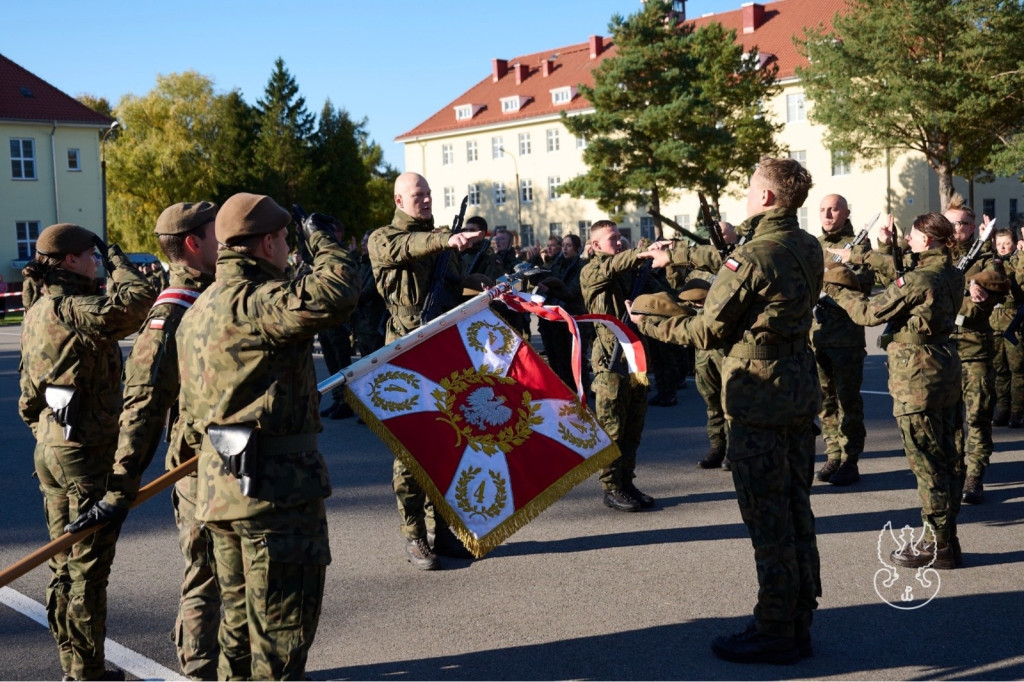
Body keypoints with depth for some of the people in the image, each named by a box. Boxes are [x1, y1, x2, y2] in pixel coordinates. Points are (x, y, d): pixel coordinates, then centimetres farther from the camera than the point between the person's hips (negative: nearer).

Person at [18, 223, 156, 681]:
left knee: (65, 565, 16)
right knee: (88, 570, 0)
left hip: (49, 449, 9)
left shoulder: (34, 315, 12)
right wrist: (118, 261, -10)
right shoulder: (73, 311, -18)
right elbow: (137, 299, -27)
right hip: (88, 454, -9)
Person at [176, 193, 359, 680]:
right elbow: (337, 294, -33)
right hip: (275, 489, -10)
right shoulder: (254, 302, -17)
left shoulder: (200, 309, 14)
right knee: (282, 627, 1)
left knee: (242, 618, 21)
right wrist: (322, 240, -13)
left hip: (222, 486, 10)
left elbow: (190, 405, 20)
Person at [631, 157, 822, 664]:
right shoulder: (809, 250, 7)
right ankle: (799, 624, 24)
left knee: (767, 515, 0)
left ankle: (775, 633, 9)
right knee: (795, 508, 14)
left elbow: (708, 332, -12)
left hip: (757, 393, -8)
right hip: (800, 389, 8)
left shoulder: (752, 257, -18)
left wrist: (649, 325, 4)